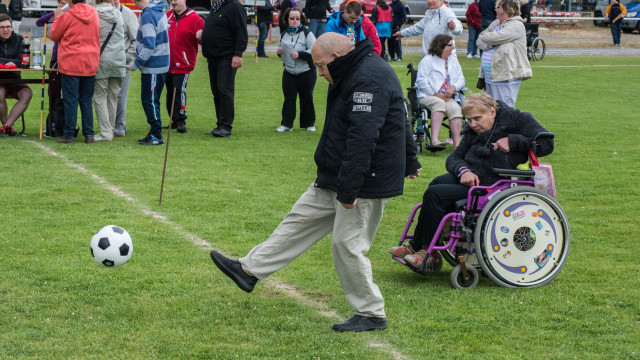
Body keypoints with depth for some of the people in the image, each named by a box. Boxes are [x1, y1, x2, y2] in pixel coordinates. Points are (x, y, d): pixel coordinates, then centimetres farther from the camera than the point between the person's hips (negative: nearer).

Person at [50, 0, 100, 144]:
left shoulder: (67, 16, -11)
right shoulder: (94, 15, 4)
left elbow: (54, 35, 0)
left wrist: (57, 18, 14)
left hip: (71, 65, -4)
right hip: (90, 64, 4)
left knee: (70, 100, 0)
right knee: (86, 100, 11)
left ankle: (69, 135, 1)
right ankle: (89, 134, 8)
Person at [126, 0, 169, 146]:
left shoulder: (148, 16, -18)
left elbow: (149, 45, -24)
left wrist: (135, 64, -17)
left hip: (153, 67, -10)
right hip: (161, 64, 10)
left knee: (149, 101, -4)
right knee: (151, 101, 15)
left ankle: (157, 136, -1)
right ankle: (154, 133, 20)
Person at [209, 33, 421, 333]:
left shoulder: (368, 80, -23)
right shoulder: (354, 74, 13)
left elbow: (362, 138, -30)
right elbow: (398, 120, 24)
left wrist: (348, 189, -30)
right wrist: (409, 161, 34)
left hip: (366, 183, -11)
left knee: (348, 244, -4)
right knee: (301, 219, 13)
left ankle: (371, 314, 10)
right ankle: (249, 270, 20)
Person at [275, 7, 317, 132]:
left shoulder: (307, 34, -6)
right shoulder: (284, 35, 10)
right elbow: (281, 48, 26)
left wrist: (299, 54, -23)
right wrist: (279, 52, 1)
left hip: (306, 72, -4)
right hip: (289, 72, 4)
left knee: (306, 98, 5)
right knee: (289, 98, 0)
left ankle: (309, 124, 16)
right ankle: (286, 124, 3)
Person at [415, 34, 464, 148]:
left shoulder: (453, 60, 23)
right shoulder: (427, 60, 4)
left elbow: (461, 79, 16)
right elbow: (421, 82, -7)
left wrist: (453, 87, -6)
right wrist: (436, 95, -14)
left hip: (448, 97, 4)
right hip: (427, 96, -4)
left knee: (455, 108, -29)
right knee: (439, 103, -38)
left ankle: (457, 143, -38)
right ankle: (434, 139, -48)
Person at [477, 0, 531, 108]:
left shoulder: (516, 26, -9)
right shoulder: (495, 24, 18)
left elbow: (495, 38, -20)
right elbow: (480, 41, 12)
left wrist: (484, 37, 2)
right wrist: (490, 45, -9)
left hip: (506, 78, -8)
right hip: (490, 77, 8)